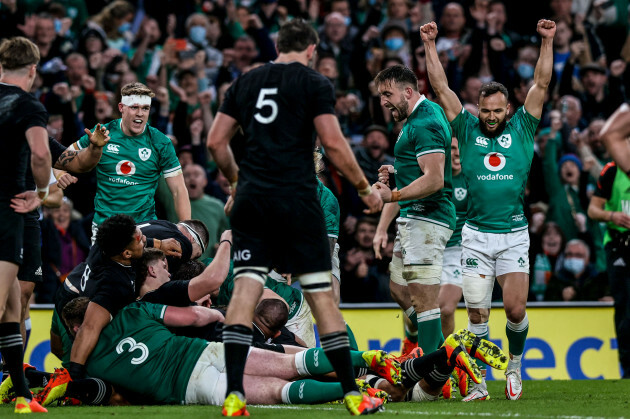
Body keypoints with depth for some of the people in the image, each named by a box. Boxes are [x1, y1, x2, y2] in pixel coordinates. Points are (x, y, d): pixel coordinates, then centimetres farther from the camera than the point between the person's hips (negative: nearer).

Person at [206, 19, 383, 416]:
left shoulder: (247, 82, 13)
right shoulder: (314, 83, 0)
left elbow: (216, 141, 13)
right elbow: (333, 143, -8)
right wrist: (365, 188, 2)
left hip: (252, 198, 3)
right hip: (297, 197, -3)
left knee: (245, 289, -1)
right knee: (321, 294, 3)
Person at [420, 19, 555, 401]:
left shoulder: (522, 129, 8)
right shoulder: (468, 130, 8)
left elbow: (541, 84, 5)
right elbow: (441, 88, 7)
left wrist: (547, 42, -1)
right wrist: (430, 45, 4)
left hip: (514, 234, 0)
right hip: (476, 235, 0)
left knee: (515, 309, -6)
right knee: (477, 314, -2)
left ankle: (515, 364, 20)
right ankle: (479, 383, 4)